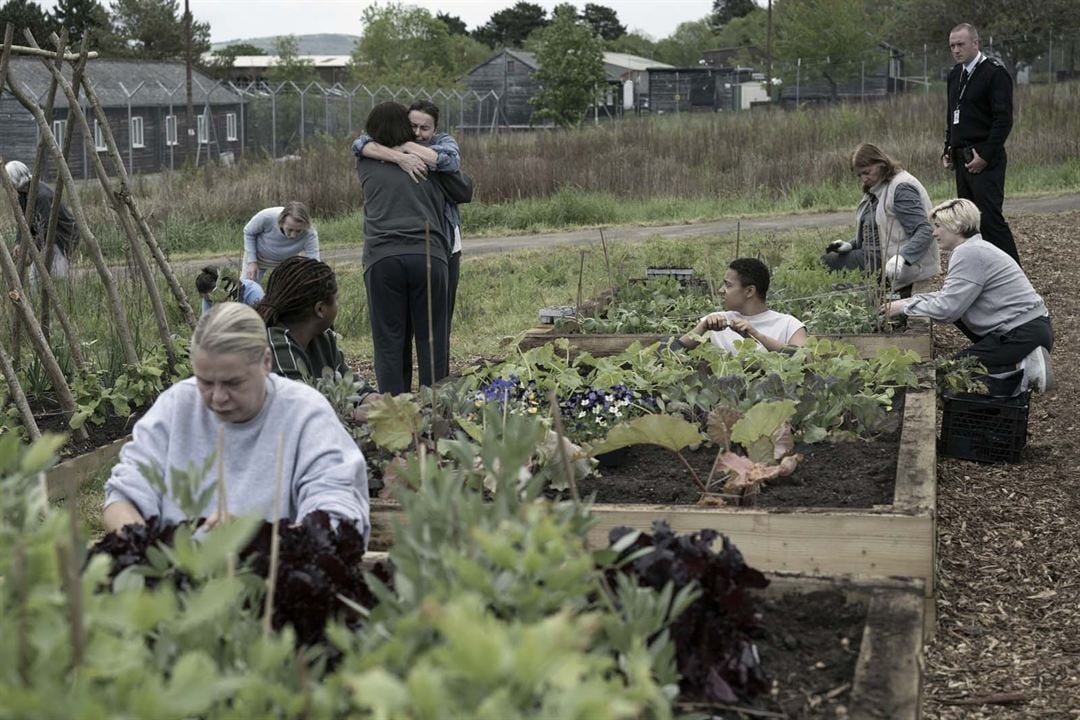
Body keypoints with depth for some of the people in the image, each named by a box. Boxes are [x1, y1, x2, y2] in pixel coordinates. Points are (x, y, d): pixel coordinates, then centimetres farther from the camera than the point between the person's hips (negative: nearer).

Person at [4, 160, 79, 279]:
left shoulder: (42, 195, -29)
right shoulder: (22, 193, -2)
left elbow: (46, 227, -29)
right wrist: (19, 242, -8)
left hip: (62, 234, -9)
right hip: (47, 235, 9)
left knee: (57, 276, -15)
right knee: (35, 274, 2)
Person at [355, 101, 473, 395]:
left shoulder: (366, 164, 14)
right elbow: (465, 191, 25)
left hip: (382, 259, 0)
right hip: (428, 257, 0)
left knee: (389, 343, 4)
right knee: (432, 343, 6)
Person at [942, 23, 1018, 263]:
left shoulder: (995, 73, -9)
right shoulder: (955, 75, 15)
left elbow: (1004, 120, -15)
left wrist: (985, 155, -19)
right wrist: (948, 149, 13)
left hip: (985, 161, -8)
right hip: (961, 160, 8)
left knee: (990, 217, -12)